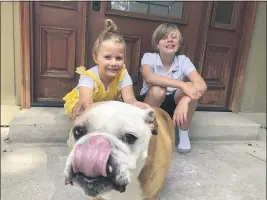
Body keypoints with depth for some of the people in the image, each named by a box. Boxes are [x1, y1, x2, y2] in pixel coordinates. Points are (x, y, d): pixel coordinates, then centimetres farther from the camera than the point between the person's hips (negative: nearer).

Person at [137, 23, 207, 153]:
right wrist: (182, 85, -47)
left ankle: (184, 133, -8)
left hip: (172, 104, 2)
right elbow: (149, 77, -39)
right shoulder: (149, 57, -15)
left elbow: (202, 85, -27)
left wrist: (184, 102, -47)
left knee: (191, 87, -27)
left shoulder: (183, 61, -11)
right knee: (158, 89, -35)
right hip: (149, 104, -2)